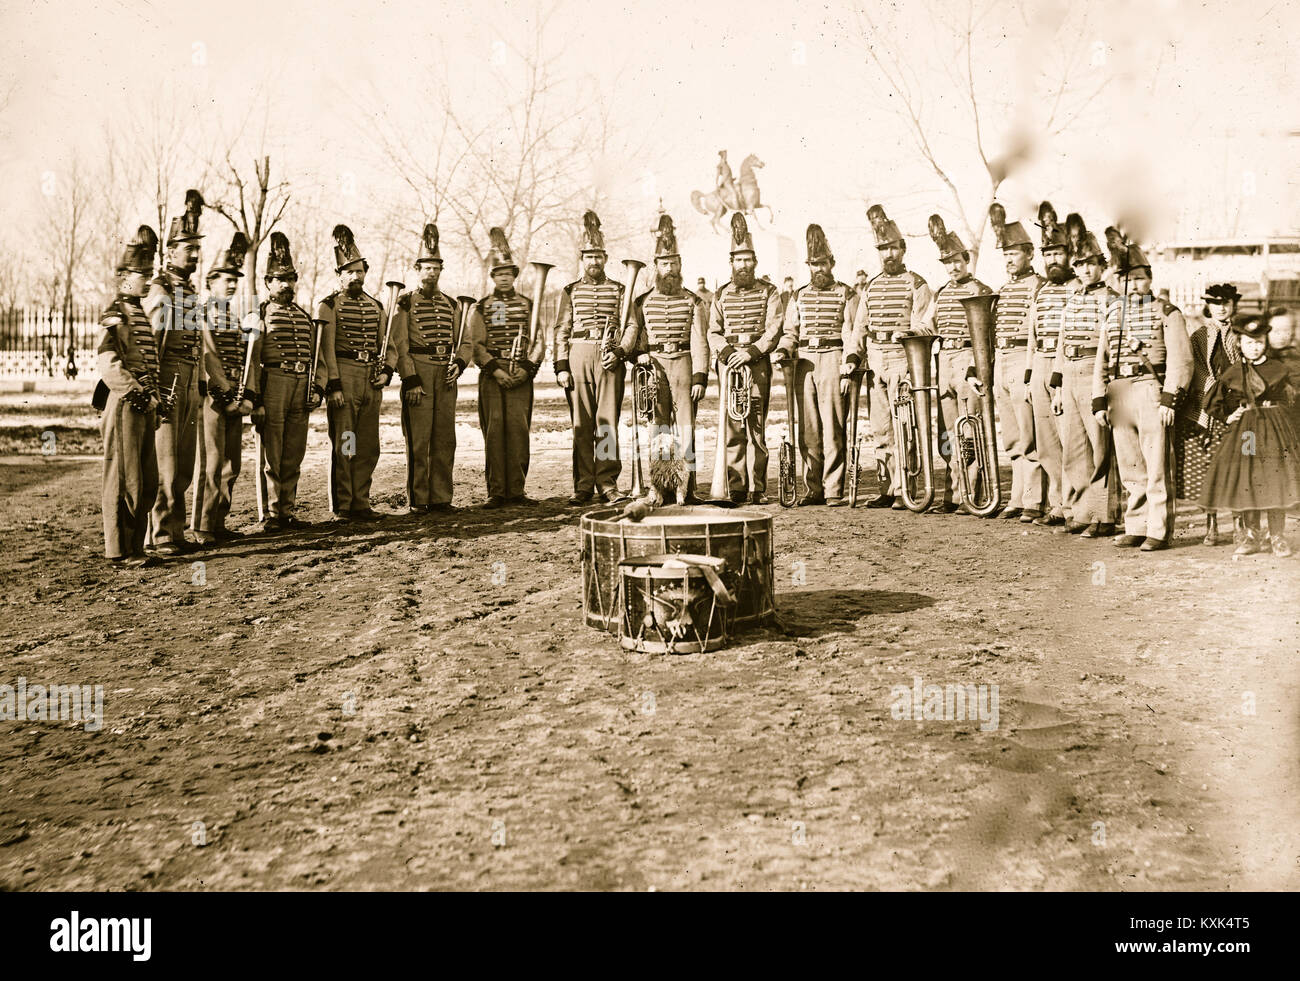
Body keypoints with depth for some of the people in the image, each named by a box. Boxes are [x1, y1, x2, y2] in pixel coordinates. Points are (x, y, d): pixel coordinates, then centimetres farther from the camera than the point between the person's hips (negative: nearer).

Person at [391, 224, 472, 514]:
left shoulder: (450, 304, 16)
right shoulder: (405, 302, 1)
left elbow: (466, 340, 17)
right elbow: (399, 345, -6)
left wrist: (459, 363, -3)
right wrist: (411, 380, -14)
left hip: (446, 374, 5)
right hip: (418, 373, -5)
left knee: (445, 439, 6)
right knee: (418, 439, -4)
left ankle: (441, 497, 12)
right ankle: (417, 500, 1)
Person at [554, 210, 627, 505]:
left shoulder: (619, 290, 10)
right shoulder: (570, 292, 11)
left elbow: (627, 327, 7)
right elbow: (561, 331, 7)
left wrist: (617, 352, -11)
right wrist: (561, 367, -1)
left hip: (609, 359, -1)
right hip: (578, 356, 1)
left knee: (608, 422, -3)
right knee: (581, 424, 1)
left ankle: (607, 484, 1)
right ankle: (584, 486, 5)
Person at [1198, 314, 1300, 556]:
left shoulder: (1277, 369, 3)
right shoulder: (1232, 374, 4)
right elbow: (1211, 404, 14)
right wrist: (1228, 416, 3)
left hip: (1273, 429, -1)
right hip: (1243, 431, 1)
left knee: (1275, 481, -5)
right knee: (1245, 482, -1)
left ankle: (1277, 537, 6)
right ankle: (1252, 535, 12)